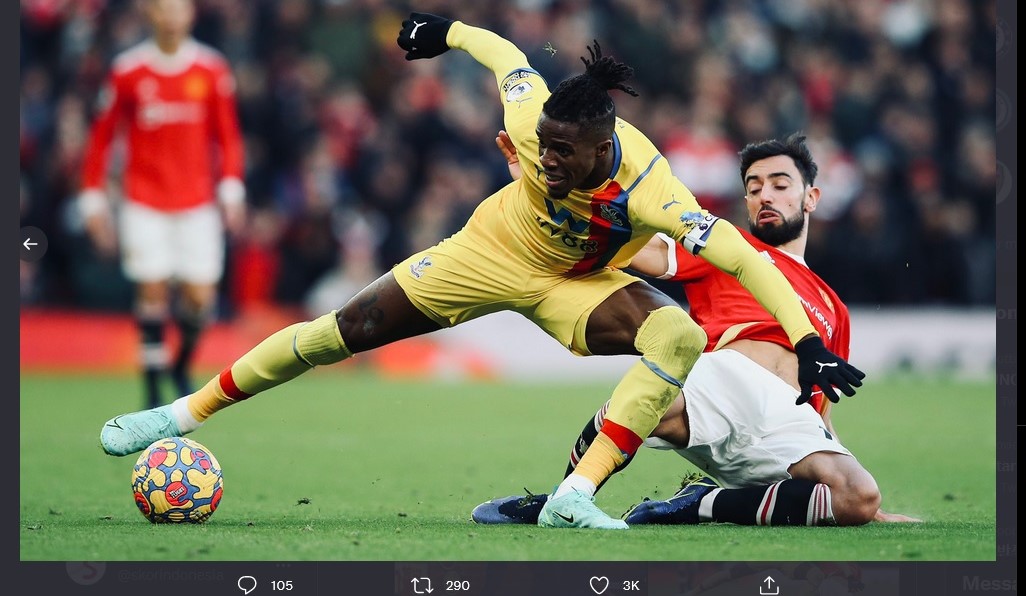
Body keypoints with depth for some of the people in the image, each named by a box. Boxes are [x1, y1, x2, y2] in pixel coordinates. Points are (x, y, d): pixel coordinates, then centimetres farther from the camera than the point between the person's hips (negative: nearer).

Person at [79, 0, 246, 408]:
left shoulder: (212, 71, 2)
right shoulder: (127, 71, -1)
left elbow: (228, 136, 8)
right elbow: (101, 137, 6)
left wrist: (231, 188, -3)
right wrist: (93, 198, 2)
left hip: (197, 204, 1)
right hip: (144, 203, -1)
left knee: (200, 296, -5)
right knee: (153, 293, -9)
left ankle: (181, 367, 23)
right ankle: (153, 391, 1)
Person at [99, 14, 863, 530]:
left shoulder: (648, 190, -39)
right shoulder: (535, 124, -32)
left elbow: (745, 258, -42)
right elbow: (509, 56, -10)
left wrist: (809, 345, -49)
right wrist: (448, 31, 7)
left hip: (581, 283, -2)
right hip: (495, 249, 2)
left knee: (681, 334, -31)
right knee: (350, 327, -4)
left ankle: (574, 499, -34)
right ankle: (184, 413, 10)